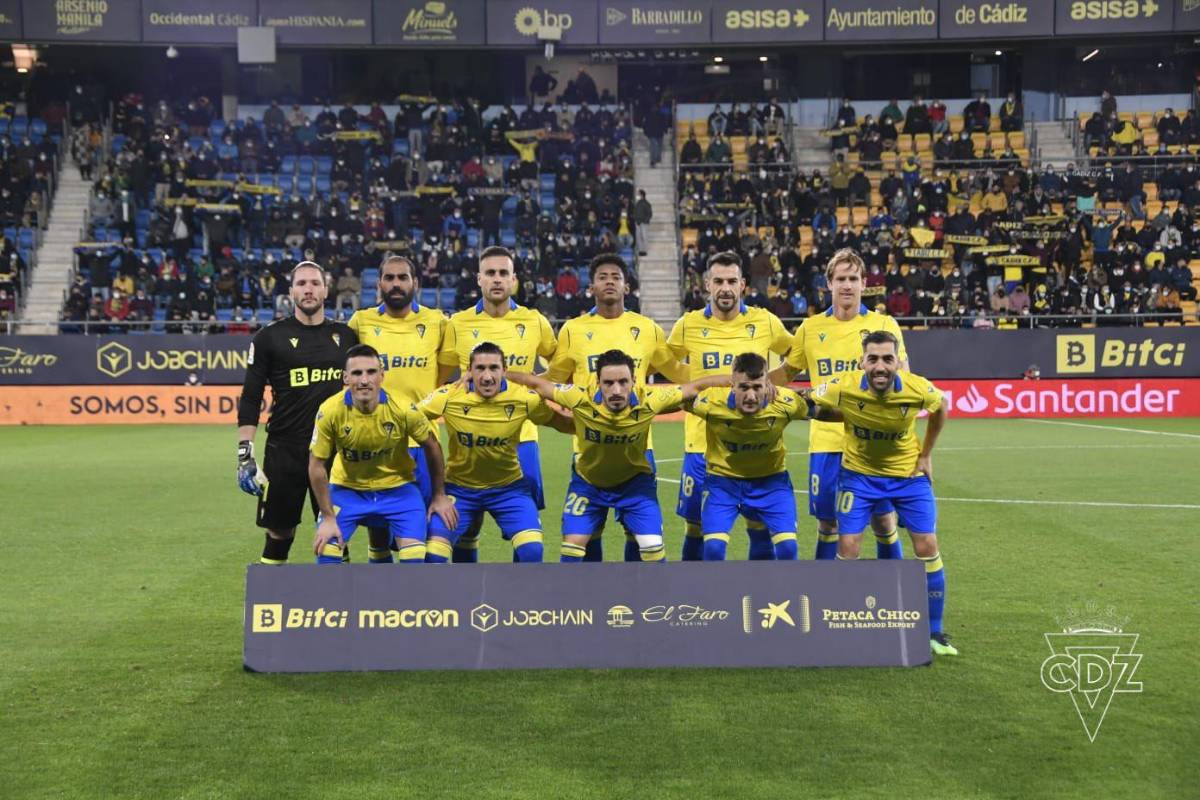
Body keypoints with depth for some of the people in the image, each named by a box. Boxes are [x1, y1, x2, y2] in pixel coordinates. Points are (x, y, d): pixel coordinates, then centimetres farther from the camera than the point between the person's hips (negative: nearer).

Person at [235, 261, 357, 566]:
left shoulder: (346, 336, 9)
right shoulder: (270, 337, 0)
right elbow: (250, 400, -1)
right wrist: (245, 456, -7)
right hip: (285, 450, -2)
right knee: (279, 534, 6)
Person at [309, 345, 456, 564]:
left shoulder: (403, 409, -25)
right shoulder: (330, 411, -25)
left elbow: (431, 446, -6)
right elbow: (317, 466, -13)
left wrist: (439, 496, 2)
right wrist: (328, 517, -12)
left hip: (397, 488, 0)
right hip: (347, 488, 0)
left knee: (414, 556, -13)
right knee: (326, 550, -11)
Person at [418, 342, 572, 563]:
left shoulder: (524, 399, -17)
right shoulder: (449, 397, -18)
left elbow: (565, 424, -5)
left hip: (508, 487, 0)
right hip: (459, 486, 0)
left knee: (532, 549, -19)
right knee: (434, 556, -12)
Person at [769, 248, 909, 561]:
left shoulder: (884, 324, 2)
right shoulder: (811, 328, 7)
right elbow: (786, 373, 17)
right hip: (826, 440, 2)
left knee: (882, 519, 4)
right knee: (827, 522, 7)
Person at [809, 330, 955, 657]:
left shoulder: (918, 389, -23)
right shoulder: (843, 388, -26)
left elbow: (940, 409, 2)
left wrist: (926, 454, 2)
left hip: (909, 474, 1)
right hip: (859, 473, 0)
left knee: (927, 547, -3)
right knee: (847, 548, -6)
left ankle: (935, 633, 13)